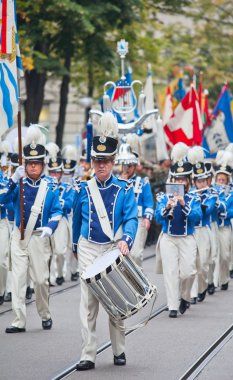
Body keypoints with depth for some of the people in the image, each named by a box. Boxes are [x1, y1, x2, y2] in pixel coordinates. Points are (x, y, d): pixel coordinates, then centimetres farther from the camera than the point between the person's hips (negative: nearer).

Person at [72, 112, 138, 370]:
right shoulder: (83, 189, 2)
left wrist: (125, 240, -28)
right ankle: (88, 356, -9)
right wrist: (76, 247, 22)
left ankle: (119, 351, 22)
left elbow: (131, 218, -10)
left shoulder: (124, 190, -2)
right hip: (89, 249, 0)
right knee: (88, 301, -7)